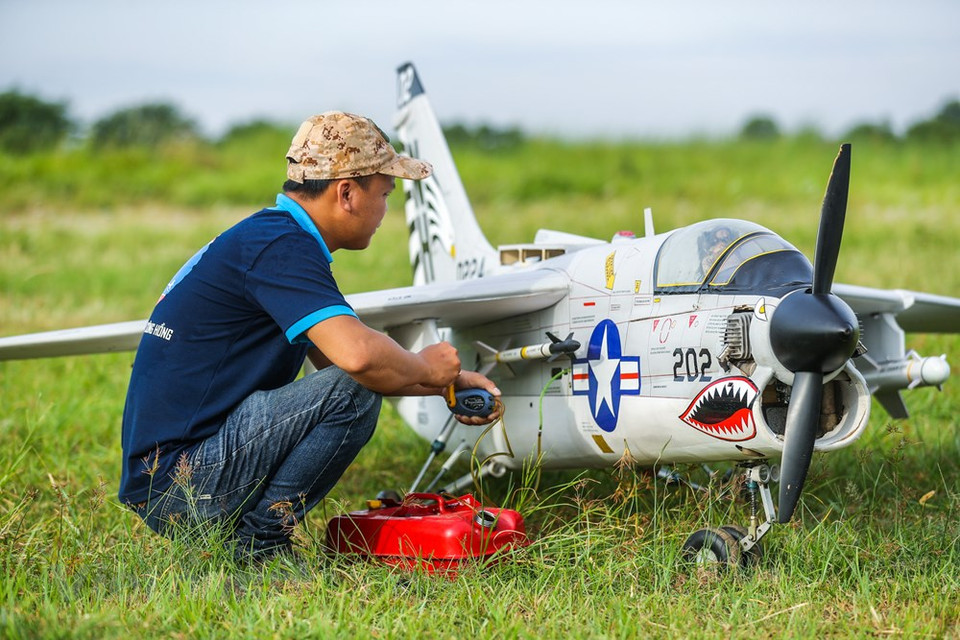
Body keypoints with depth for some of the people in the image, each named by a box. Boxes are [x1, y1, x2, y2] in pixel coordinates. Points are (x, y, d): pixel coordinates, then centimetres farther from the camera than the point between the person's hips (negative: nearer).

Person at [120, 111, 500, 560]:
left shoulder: (262, 236, 17)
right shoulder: (279, 247, -15)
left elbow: (333, 359, 25)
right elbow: (358, 354, -30)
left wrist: (447, 382, 20)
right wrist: (424, 368, -9)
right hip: (179, 484, -10)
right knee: (353, 393, -19)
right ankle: (257, 542, -9)